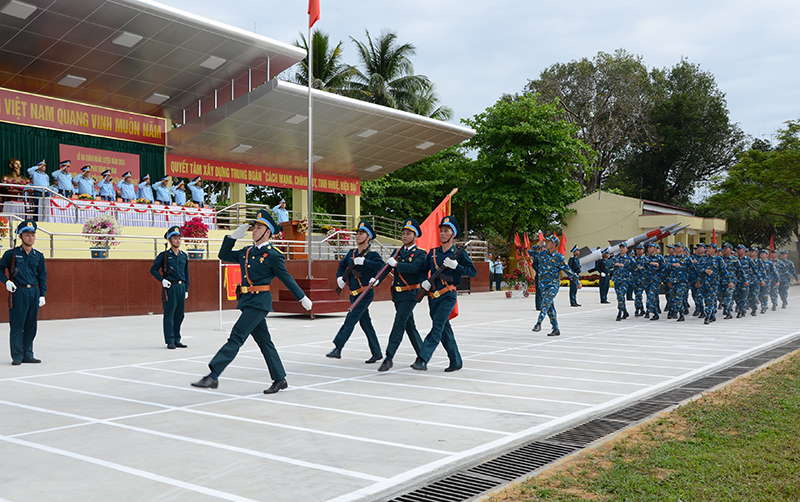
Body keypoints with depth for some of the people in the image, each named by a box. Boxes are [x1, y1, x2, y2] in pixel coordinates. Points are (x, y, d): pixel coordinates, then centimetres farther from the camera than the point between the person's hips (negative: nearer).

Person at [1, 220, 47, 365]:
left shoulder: (39, 256, 10)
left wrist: (42, 295, 7)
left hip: (34, 292, 4)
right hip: (18, 292, -4)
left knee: (31, 326, 7)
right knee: (17, 325, -3)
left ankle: (28, 355, 16)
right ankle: (17, 356, 5)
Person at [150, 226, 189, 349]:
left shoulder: (184, 256, 12)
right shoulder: (164, 255, -1)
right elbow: (153, 269, 2)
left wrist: (186, 289, 13)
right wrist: (162, 280, -12)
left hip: (181, 287, 5)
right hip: (170, 287, -5)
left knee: (179, 315, 7)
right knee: (169, 315, -3)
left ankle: (177, 340, 16)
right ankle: (170, 341, 3)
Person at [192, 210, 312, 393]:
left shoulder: (273, 255, -7)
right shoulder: (247, 252, 13)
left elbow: (287, 278, 0)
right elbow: (224, 255, 22)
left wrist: (303, 298, 6)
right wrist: (233, 236, 11)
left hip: (259, 302, -8)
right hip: (247, 301, 8)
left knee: (236, 337, -12)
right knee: (264, 341, 12)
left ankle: (213, 376, -13)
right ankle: (280, 380, 21)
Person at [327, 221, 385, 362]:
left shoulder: (372, 255, -7)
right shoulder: (351, 253, 12)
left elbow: (381, 266, -25)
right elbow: (341, 266, 23)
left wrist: (364, 261, -26)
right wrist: (339, 278, 5)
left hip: (365, 294, -7)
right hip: (354, 295, 7)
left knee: (350, 320, -13)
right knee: (365, 324, 12)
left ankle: (337, 349, -10)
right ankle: (377, 353, 21)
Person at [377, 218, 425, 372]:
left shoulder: (421, 253, -6)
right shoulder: (400, 252, 14)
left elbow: (414, 268, -25)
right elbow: (388, 265, 11)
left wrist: (396, 264, -20)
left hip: (410, 294, -7)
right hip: (397, 294, 7)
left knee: (399, 323, -14)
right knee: (409, 325, 13)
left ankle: (389, 358, -16)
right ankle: (422, 355, 25)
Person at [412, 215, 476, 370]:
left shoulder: (459, 253, -1)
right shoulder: (433, 252, 12)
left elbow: (473, 272, -4)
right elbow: (423, 271, 19)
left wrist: (455, 266, -15)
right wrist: (424, 282, -2)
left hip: (448, 296, -6)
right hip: (433, 296, 6)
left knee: (438, 325, -16)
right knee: (444, 329, 10)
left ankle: (422, 359, -21)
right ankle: (456, 362, 22)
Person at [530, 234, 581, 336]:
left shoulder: (558, 257, -5)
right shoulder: (542, 253, 8)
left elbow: (568, 271, 2)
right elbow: (530, 252, 20)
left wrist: (577, 281, 8)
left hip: (553, 284, -5)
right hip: (543, 284, 5)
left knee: (546, 302, -24)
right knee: (550, 308, 6)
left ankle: (538, 323, -33)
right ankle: (556, 329, 12)